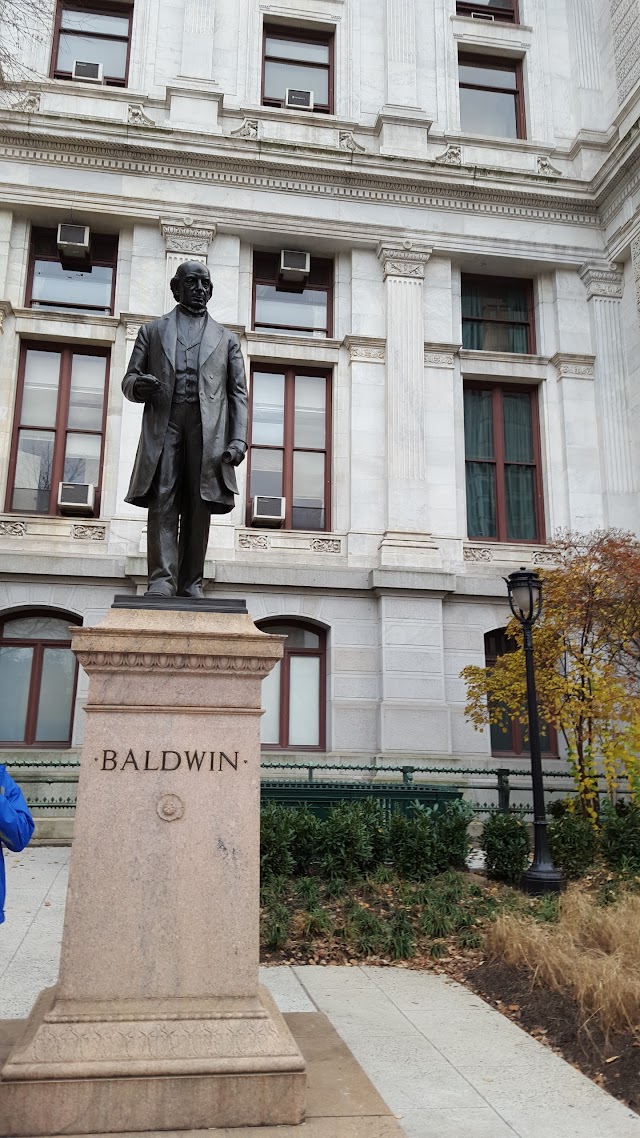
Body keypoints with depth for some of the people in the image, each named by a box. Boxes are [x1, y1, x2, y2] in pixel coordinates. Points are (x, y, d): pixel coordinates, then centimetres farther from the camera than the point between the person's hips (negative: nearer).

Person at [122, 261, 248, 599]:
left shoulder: (225, 338, 22)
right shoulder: (152, 330, 22)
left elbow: (238, 393, 13)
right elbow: (129, 379, 16)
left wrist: (238, 439, -2)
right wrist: (137, 386, -11)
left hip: (208, 427, 0)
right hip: (163, 421, 0)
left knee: (199, 506, -4)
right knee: (162, 500, -11)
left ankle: (190, 583, -2)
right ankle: (162, 580, -14)